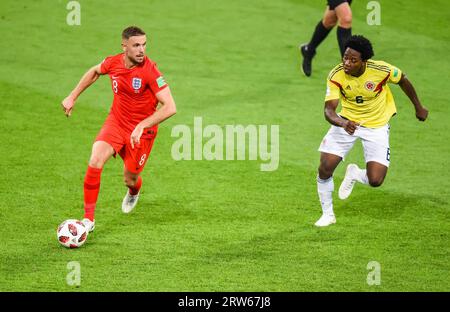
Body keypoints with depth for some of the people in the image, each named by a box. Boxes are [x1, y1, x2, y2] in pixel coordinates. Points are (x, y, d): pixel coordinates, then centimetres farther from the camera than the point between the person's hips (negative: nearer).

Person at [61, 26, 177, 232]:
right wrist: (72, 97, 17)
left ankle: (134, 192, 50)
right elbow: (95, 72, 17)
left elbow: (170, 108, -28)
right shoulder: (113, 63, -9)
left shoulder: (149, 71, -25)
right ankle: (89, 219, -11)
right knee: (95, 160, -21)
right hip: (116, 121, 3)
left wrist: (141, 126, -34)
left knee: (130, 179, 7)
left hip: (141, 130, -3)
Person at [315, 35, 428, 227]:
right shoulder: (336, 76, -23)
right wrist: (343, 123, -50)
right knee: (325, 168, -11)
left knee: (375, 181, -12)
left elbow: (403, 81, -4)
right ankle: (327, 215, 13)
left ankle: (355, 174, 26)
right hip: (347, 122, 1)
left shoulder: (381, 70, -26)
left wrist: (418, 108, 8)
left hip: (376, 126, -1)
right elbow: (329, 110, -28)